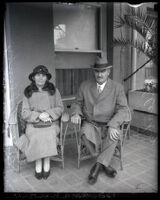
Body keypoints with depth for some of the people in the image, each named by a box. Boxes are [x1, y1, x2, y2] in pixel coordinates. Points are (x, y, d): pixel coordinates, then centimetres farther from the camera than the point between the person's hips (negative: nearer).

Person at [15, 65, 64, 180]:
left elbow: (60, 108, 5)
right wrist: (38, 115, -15)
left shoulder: (54, 90, 7)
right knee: (37, 136, -30)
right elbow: (24, 113, 2)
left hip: (51, 123, 0)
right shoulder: (27, 93, 7)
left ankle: (47, 163, -13)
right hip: (33, 124, 0)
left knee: (48, 135, -30)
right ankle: (38, 164, -13)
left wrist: (49, 113, -13)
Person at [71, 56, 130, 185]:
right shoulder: (85, 86, 3)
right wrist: (76, 114, -13)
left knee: (113, 135, -33)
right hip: (90, 123, 2)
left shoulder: (117, 88, -4)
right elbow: (78, 103, 11)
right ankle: (106, 164, -10)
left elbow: (123, 109, -10)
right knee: (86, 134, -31)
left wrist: (112, 125, -27)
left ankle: (98, 166, -15)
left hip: (108, 124, -1)